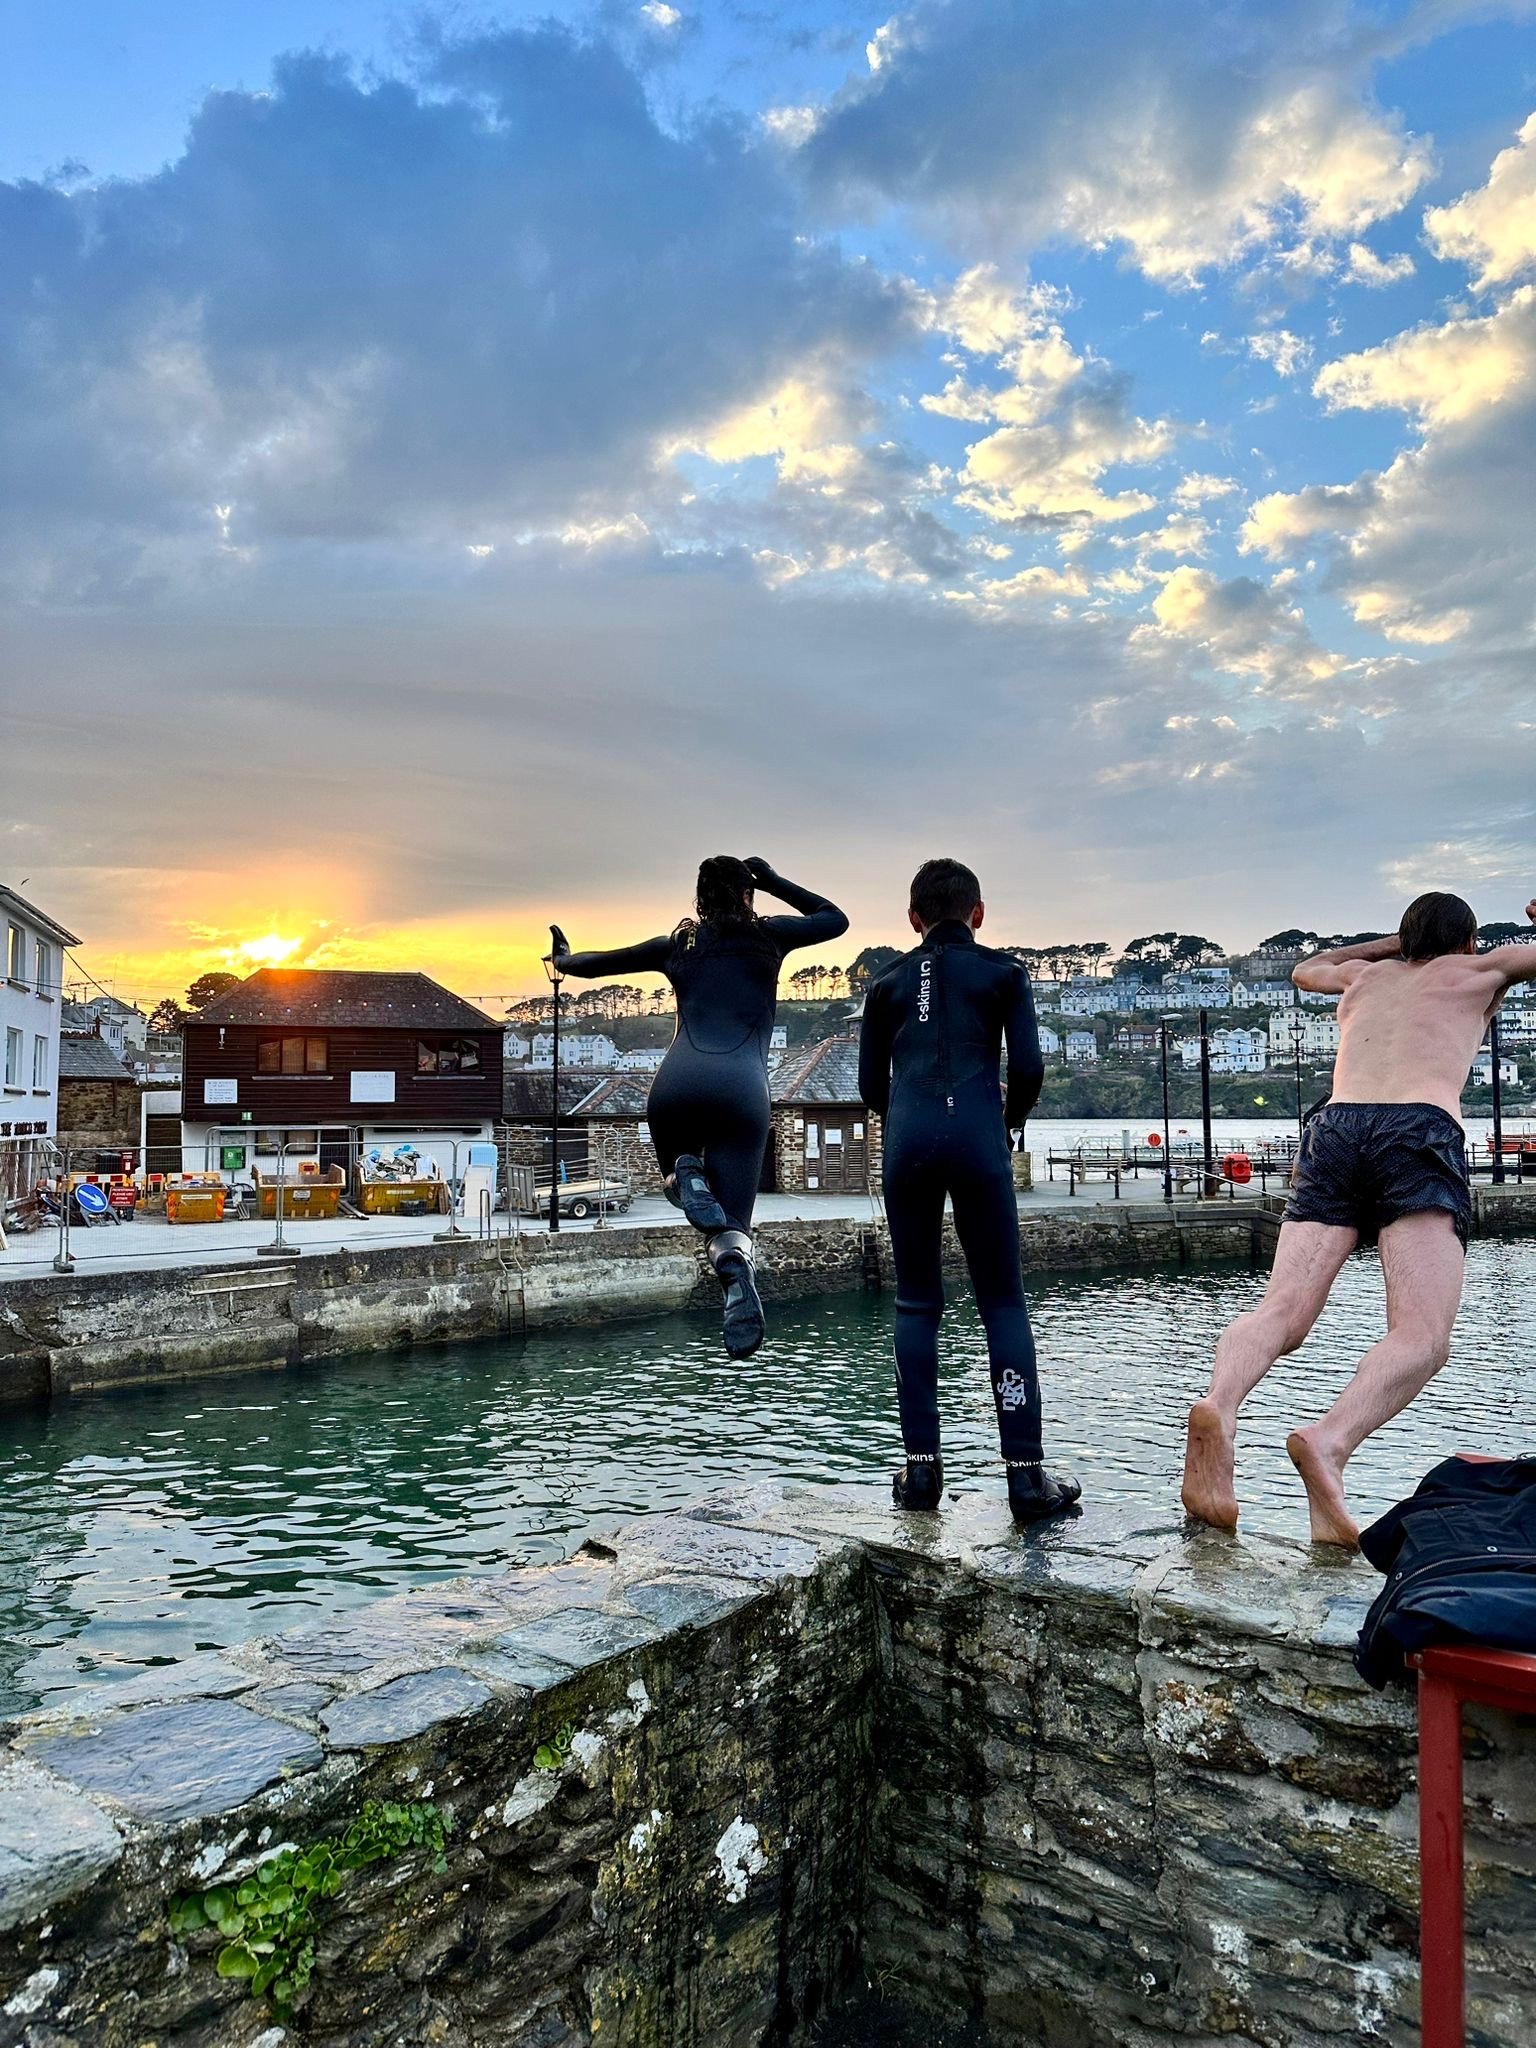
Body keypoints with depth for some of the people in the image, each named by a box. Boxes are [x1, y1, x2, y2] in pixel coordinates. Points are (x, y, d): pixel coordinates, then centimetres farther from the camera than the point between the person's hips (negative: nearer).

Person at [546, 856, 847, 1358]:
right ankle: (737, 1281, -34)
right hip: (743, 1090, -1)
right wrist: (775, 882, 36)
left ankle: (688, 1177, -7)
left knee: (678, 1177, 31)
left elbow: (598, 963, 33)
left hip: (676, 1084, 2)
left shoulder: (677, 944, 21)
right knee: (730, 1225, 1)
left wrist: (563, 961, 53)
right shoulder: (768, 935, 17)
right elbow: (835, 918, 34)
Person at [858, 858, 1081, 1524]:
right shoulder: (1002, 971, 10)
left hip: (907, 1142, 2)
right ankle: (1026, 1473, 2)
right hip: (978, 1141, -2)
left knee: (916, 1304, 10)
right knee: (1003, 1303, 4)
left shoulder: (889, 981, 15)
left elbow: (871, 1083, 13)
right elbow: (1028, 1068, 1)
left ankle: (921, 1467, 9)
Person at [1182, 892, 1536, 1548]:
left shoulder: (1367, 975, 35)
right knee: (1422, 1338, -15)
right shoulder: (1478, 971, 26)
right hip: (1420, 1128, -3)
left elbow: (1305, 970, 57)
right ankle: (1330, 1442, -43)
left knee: (1282, 1312, -10)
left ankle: (1218, 1409, -41)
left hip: (1333, 1127, 4)